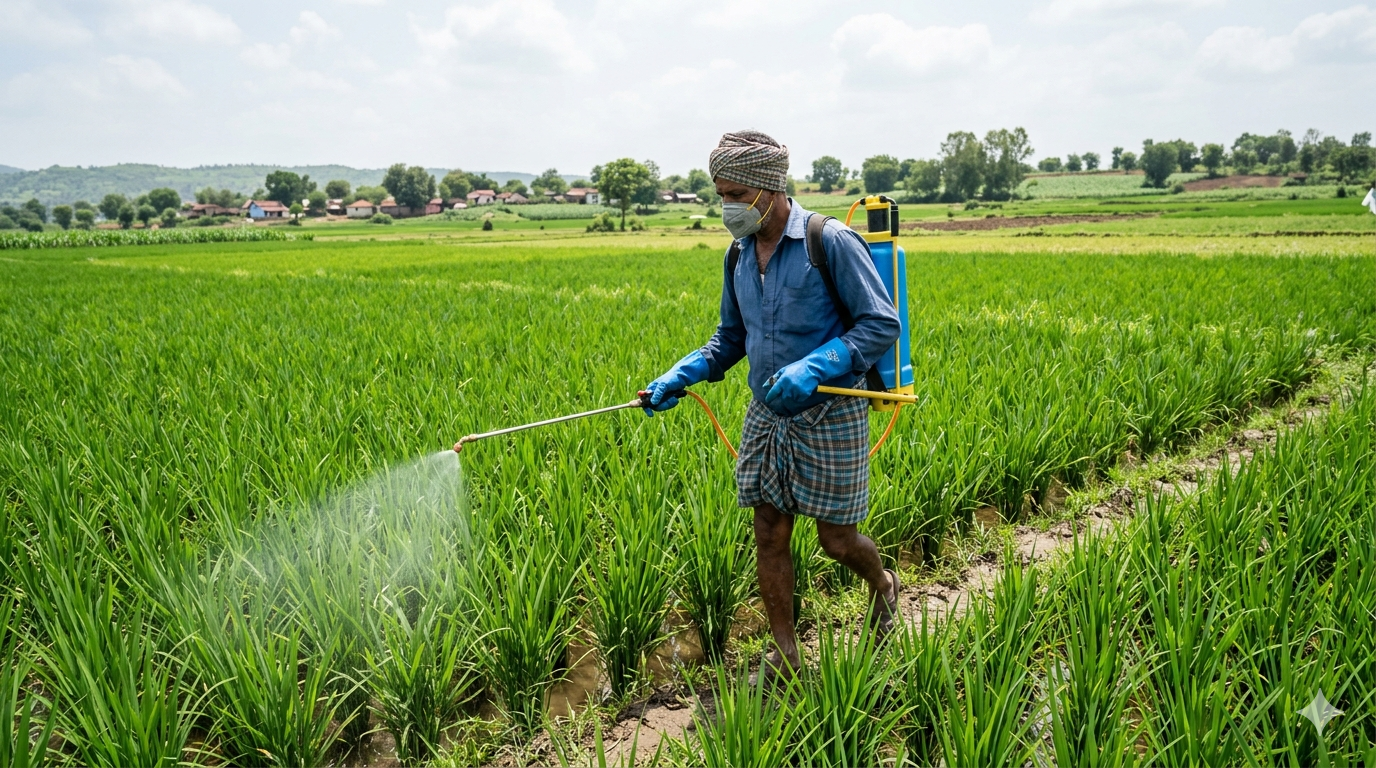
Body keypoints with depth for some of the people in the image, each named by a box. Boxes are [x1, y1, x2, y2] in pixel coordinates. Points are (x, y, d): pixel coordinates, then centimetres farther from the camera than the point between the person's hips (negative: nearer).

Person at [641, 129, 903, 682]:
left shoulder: (831, 242, -15)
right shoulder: (739, 256, 6)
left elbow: (882, 325, -14)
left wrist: (814, 367, -27)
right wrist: (681, 376, 0)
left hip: (830, 415, -6)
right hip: (766, 415, 6)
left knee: (836, 539, 6)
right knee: (769, 535, 8)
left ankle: (883, 586, 41)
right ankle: (783, 656, 23)